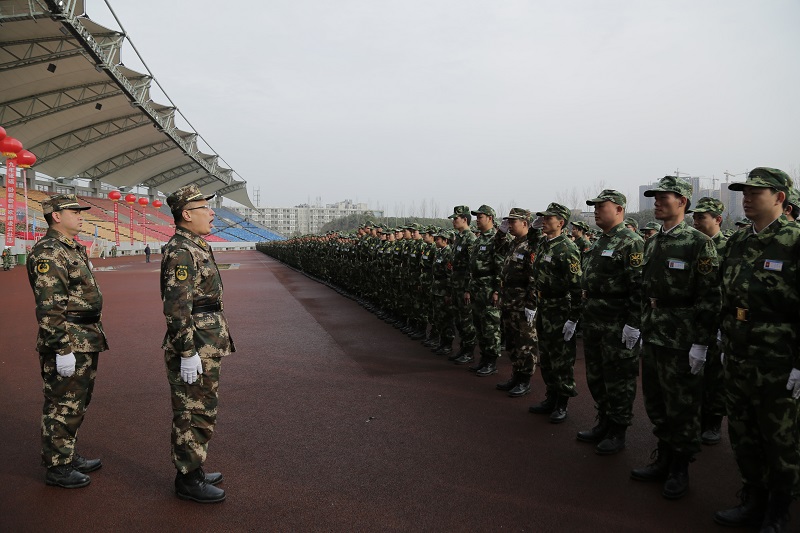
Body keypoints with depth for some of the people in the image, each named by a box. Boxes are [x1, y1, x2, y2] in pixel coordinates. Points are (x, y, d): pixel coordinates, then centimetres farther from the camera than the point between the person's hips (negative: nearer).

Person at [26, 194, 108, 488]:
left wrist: (93, 337, 23)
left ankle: (69, 455, 32)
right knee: (63, 406, 1)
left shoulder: (73, 249, 15)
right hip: (67, 343, -10)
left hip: (86, 340, 10)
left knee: (77, 403, 19)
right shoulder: (48, 253, -17)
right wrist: (62, 350, -23)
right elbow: (49, 308, -22)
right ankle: (57, 468, 14)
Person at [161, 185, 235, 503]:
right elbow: (176, 307, -23)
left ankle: (192, 470, 31)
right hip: (195, 350, -10)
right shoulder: (181, 252, -18)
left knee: (200, 412, 18)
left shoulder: (195, 247, 14)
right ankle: (187, 480, 14)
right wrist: (188, 354, -23)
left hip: (205, 346, 10)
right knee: (194, 415, 1)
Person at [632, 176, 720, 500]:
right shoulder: (651, 243, 11)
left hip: (681, 341, -7)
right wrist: (638, 324, 14)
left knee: (682, 409, 5)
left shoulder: (699, 244, -11)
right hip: (651, 336, 7)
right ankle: (663, 460, 32)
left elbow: (710, 297, -15)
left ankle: (680, 470, 21)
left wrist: (701, 343, -17)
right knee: (655, 403, 16)